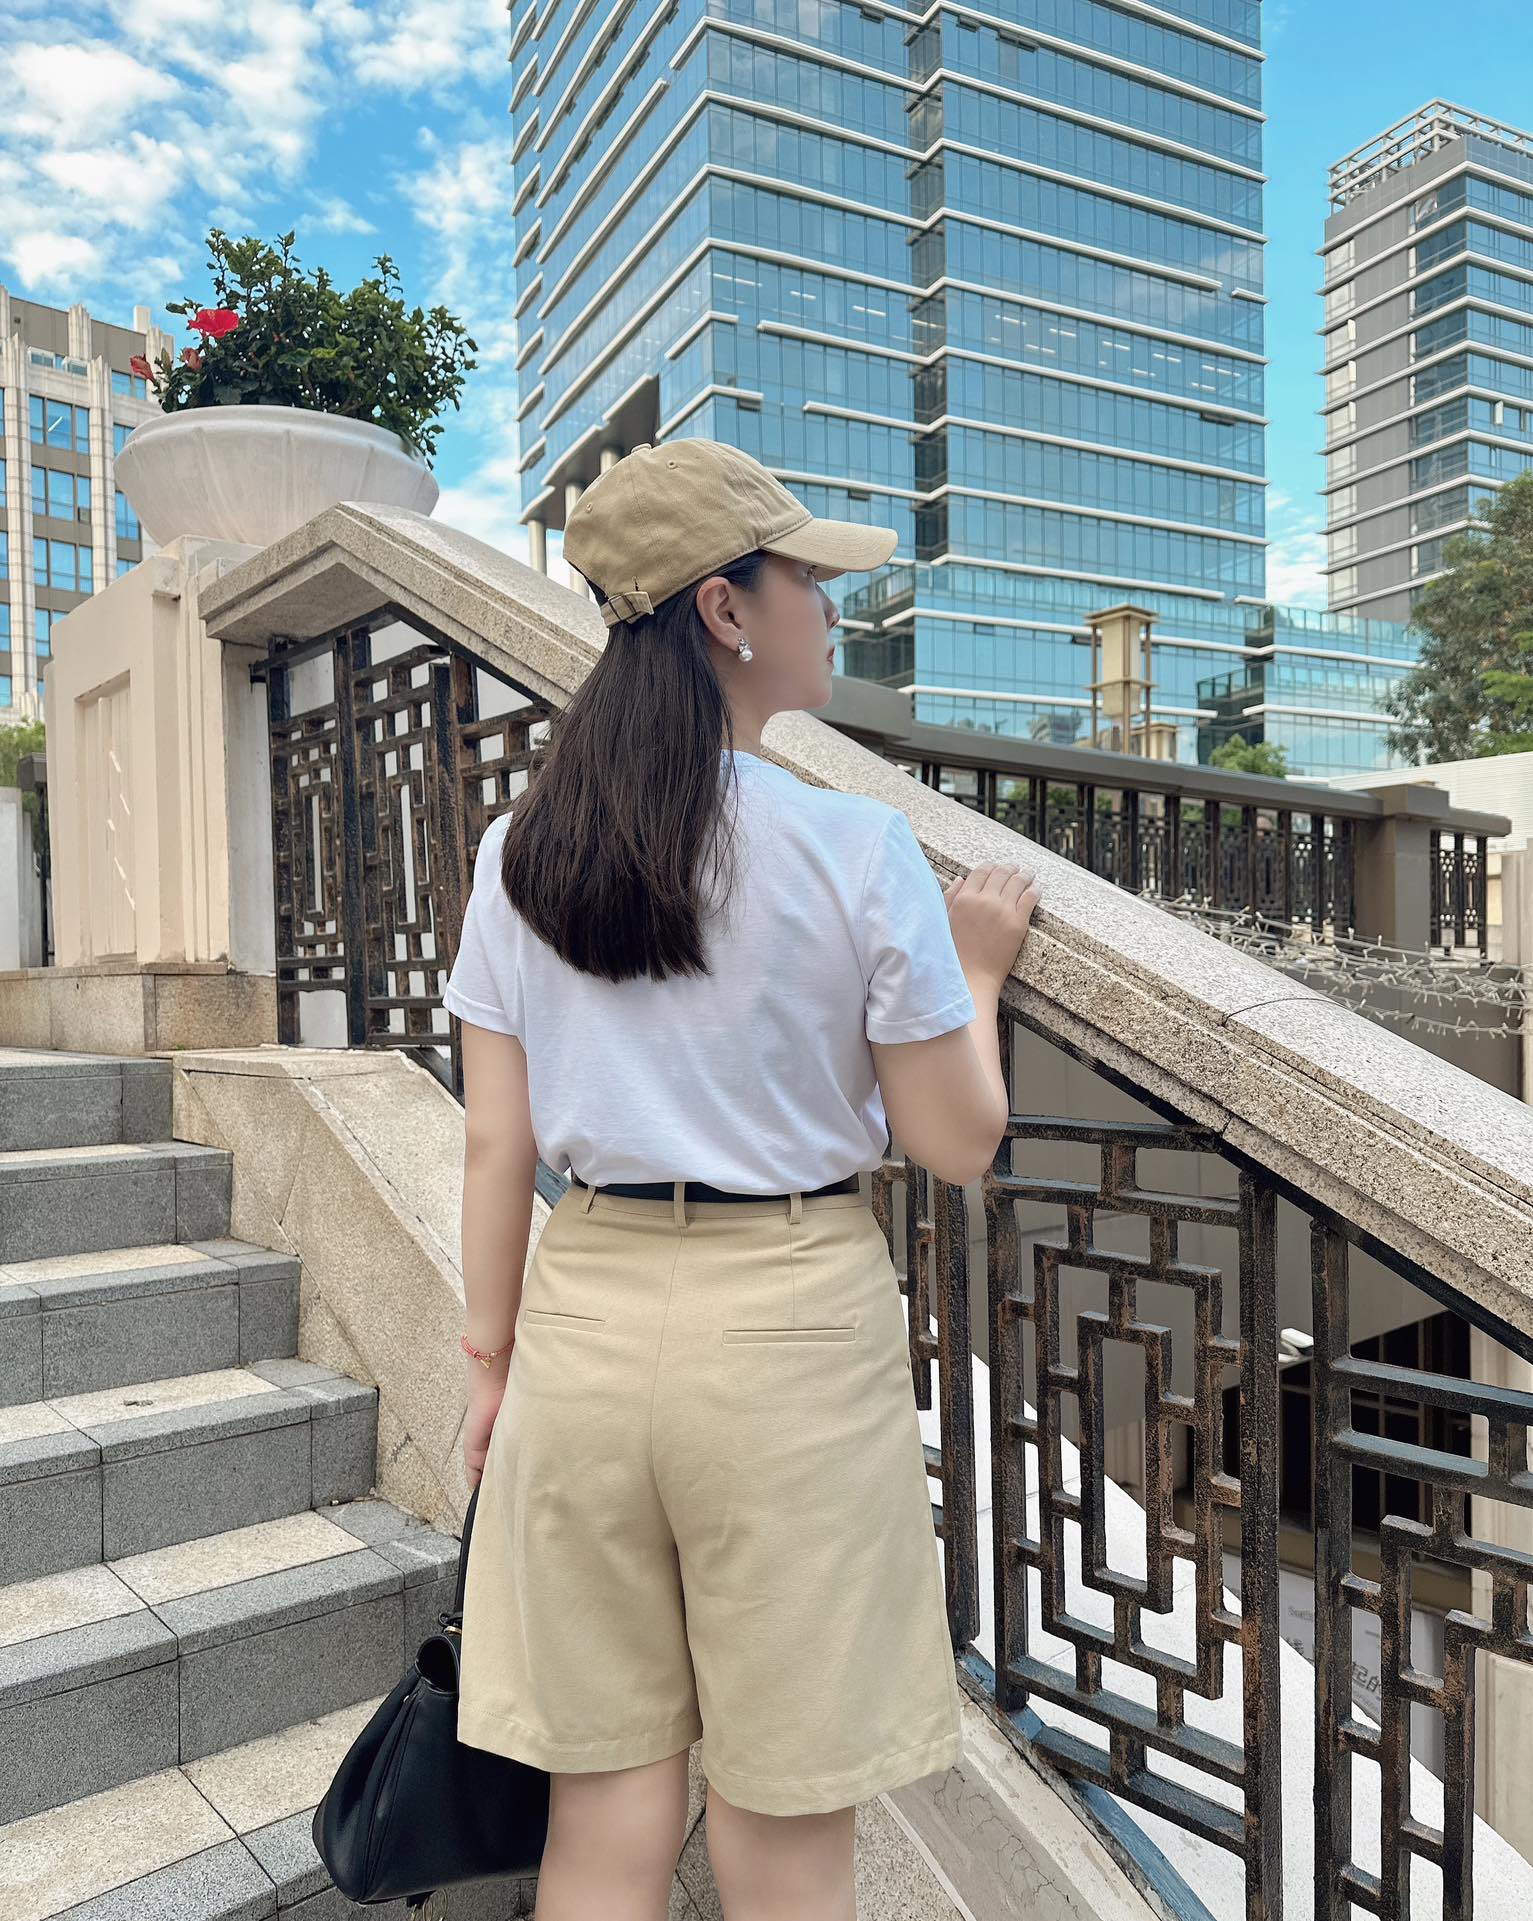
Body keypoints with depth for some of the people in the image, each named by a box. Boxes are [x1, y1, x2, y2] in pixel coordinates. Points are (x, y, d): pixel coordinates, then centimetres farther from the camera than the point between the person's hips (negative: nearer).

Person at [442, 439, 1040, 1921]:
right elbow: (958, 1142, -5)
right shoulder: (855, 850, -11)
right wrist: (977, 969, 11)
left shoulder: (519, 850, 0)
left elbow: (496, 1144, 3)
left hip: (584, 1314, 4)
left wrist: (490, 1357, 13)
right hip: (793, 1321, -4)